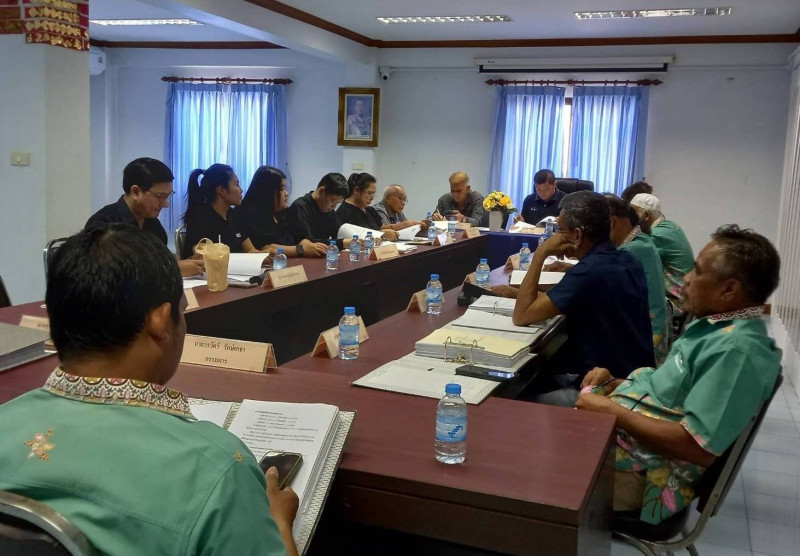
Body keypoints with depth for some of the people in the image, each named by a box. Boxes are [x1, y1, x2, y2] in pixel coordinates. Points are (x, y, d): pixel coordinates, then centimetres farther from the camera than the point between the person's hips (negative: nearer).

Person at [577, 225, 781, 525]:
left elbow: (699, 448, -28)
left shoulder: (737, 349, -24)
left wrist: (613, 412, -22)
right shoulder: (717, 324, 7)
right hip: (625, 433, 9)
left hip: (644, 471, -9)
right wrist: (617, 383, 2)